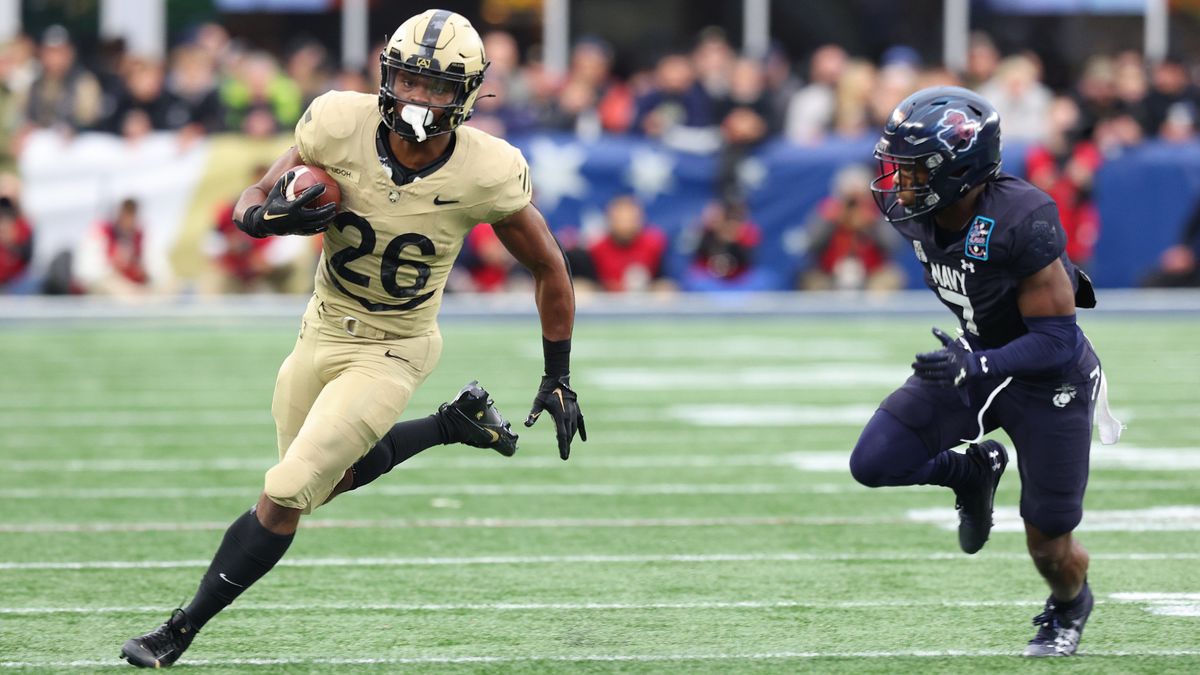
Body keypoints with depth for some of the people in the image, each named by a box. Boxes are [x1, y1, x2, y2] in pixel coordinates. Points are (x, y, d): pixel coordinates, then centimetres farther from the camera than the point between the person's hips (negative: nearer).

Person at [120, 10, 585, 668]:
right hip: (323, 327, 4)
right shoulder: (341, 126, -20)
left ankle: (182, 630, 3)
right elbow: (251, 203, -6)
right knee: (334, 476, 23)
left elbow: (548, 269, -7)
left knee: (283, 497, -12)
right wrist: (274, 214, -32)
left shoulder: (485, 174, -23)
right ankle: (456, 425, 42)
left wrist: (558, 379, -2)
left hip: (389, 354, -4)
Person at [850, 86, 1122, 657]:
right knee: (873, 463, -13)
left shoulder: (1022, 225, -34)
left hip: (1047, 379, -6)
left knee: (1048, 545, 4)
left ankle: (1069, 607, 41)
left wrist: (974, 365, -43)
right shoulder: (915, 211, -14)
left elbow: (1056, 342, -30)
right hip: (977, 360, 6)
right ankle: (972, 474, 18)